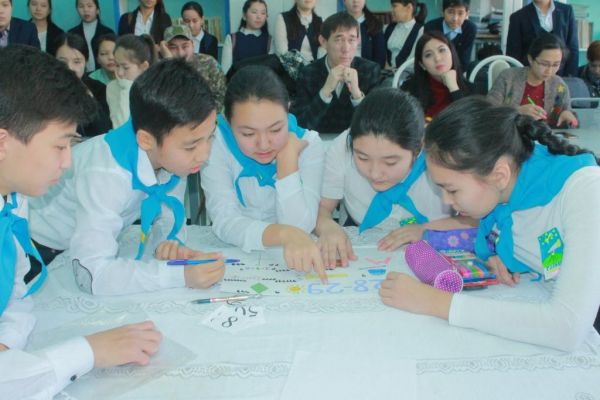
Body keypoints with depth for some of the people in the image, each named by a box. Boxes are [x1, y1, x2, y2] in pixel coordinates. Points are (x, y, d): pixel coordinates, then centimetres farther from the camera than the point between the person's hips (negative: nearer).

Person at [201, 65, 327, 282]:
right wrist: (284, 234, -37)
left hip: (292, 261, 1)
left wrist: (287, 154, -21)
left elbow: (299, 228, -18)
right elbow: (224, 222, -22)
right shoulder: (217, 142, -13)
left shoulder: (308, 143, -10)